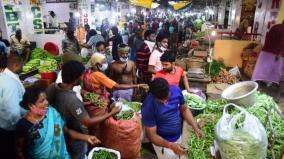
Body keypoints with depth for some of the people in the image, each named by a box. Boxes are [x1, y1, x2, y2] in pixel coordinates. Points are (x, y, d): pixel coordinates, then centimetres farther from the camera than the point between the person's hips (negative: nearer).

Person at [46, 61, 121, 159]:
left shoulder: (51, 87, -16)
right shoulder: (72, 100, -39)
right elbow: (89, 122, -29)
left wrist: (85, 104, 4)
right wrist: (111, 113, -21)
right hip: (75, 139, -6)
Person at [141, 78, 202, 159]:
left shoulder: (176, 90, -17)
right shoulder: (148, 107, -29)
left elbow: (184, 109, -1)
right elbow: (152, 135, -22)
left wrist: (195, 127, -12)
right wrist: (171, 145, -34)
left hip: (179, 136, 5)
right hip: (163, 142, -5)